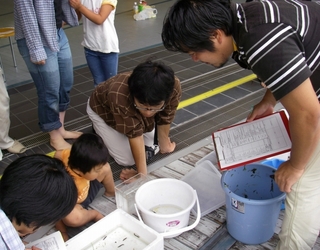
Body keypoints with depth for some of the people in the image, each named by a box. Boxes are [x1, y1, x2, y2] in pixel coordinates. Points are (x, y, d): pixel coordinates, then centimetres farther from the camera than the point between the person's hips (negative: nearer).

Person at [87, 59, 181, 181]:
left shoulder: (174, 87, -35)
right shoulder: (119, 96, -46)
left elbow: (164, 120, -17)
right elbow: (134, 134, -36)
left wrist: (164, 145, -2)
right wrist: (142, 173, -30)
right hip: (102, 109, -3)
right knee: (127, 160, -9)